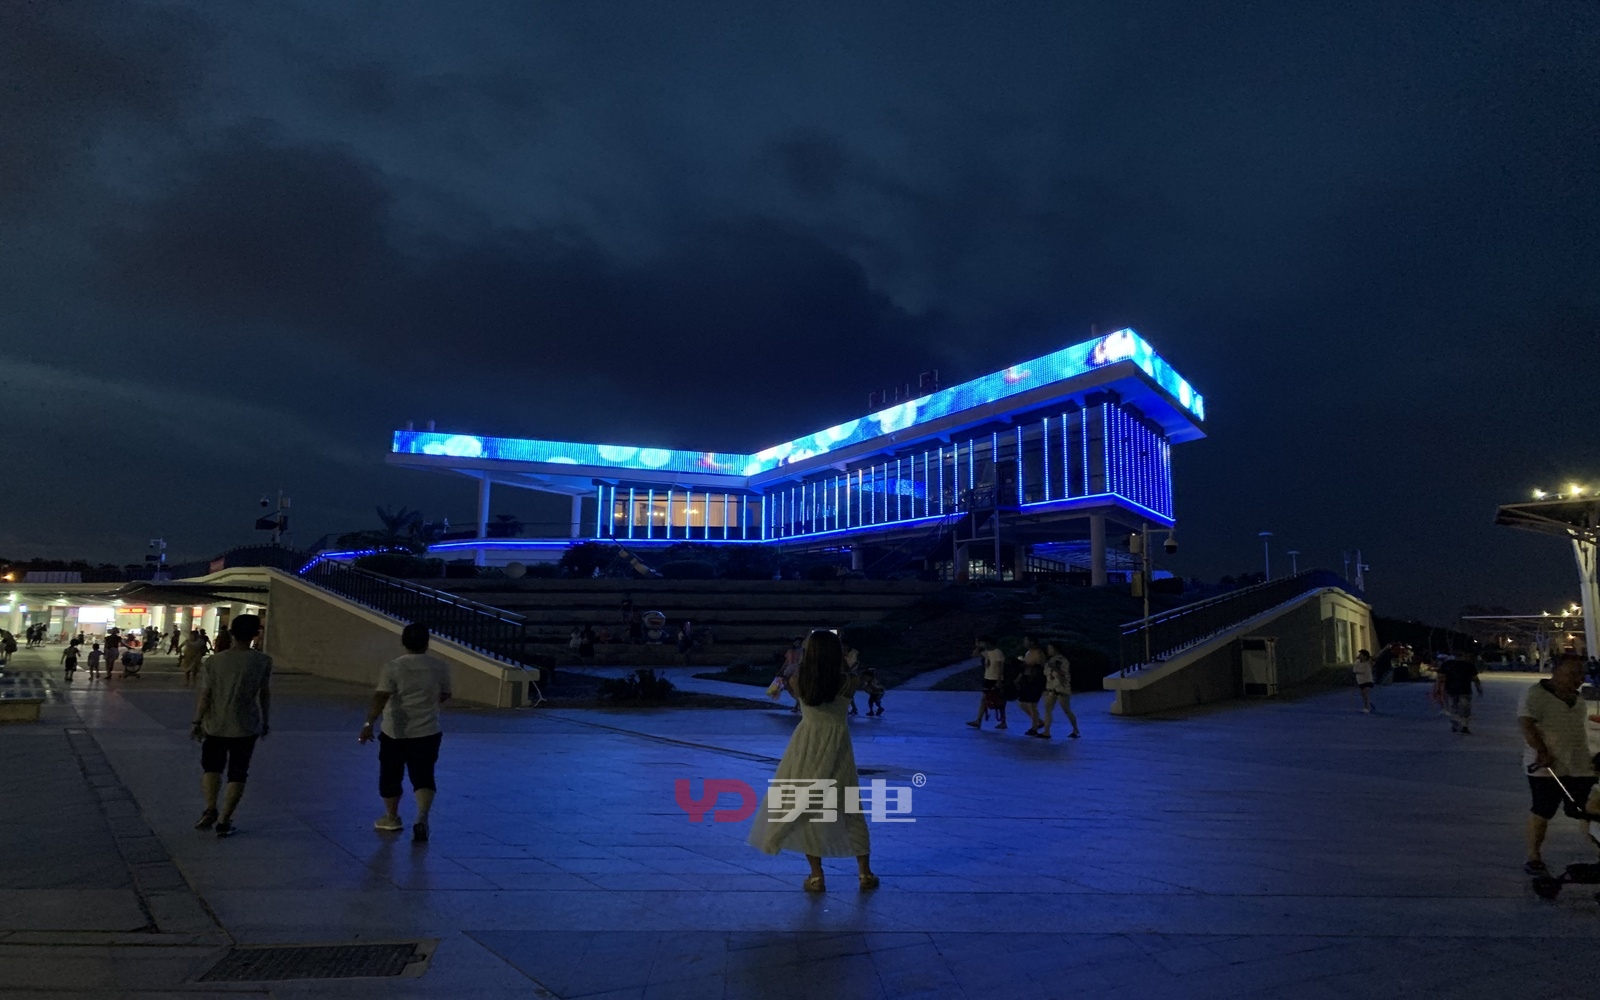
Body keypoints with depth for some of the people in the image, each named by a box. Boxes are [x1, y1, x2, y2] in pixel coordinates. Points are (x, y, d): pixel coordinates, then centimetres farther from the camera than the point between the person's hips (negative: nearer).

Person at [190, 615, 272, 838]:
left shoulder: (213, 661, -6)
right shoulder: (263, 661, -7)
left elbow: (204, 694, -4)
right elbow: (265, 694, -2)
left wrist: (197, 722, 6)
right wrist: (266, 721, 10)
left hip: (215, 725, 1)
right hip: (246, 727, -1)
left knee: (211, 766, 21)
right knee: (237, 774, 9)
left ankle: (210, 809, 7)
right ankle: (224, 820, 9)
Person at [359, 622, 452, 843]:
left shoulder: (392, 667, -9)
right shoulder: (440, 667, -3)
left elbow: (380, 698, -19)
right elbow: (444, 696, 10)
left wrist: (369, 723, -21)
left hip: (394, 733, 0)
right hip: (427, 733, 1)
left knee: (390, 776, 17)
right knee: (423, 777, 3)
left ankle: (392, 818, 31)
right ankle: (422, 816, -19)